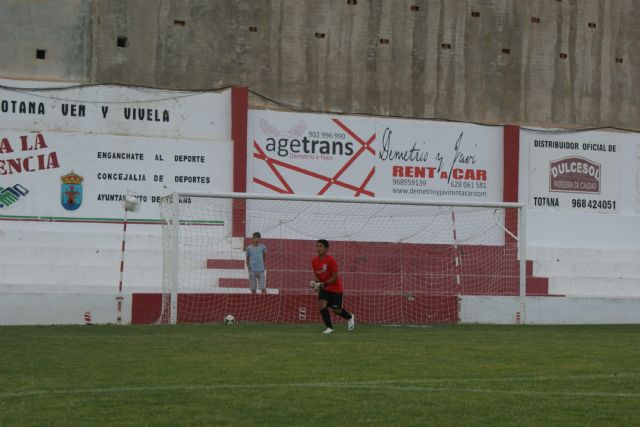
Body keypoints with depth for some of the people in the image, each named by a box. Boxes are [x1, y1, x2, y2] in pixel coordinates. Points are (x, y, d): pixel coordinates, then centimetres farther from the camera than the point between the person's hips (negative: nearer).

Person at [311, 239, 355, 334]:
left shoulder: (330, 260, -22)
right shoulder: (314, 261, -4)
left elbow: (335, 277, -19)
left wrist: (325, 284, -27)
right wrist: (316, 283, -12)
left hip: (335, 288, -5)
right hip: (324, 288, 5)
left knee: (336, 309, 4)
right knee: (321, 305, -16)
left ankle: (350, 317, 36)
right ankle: (329, 328, -5)